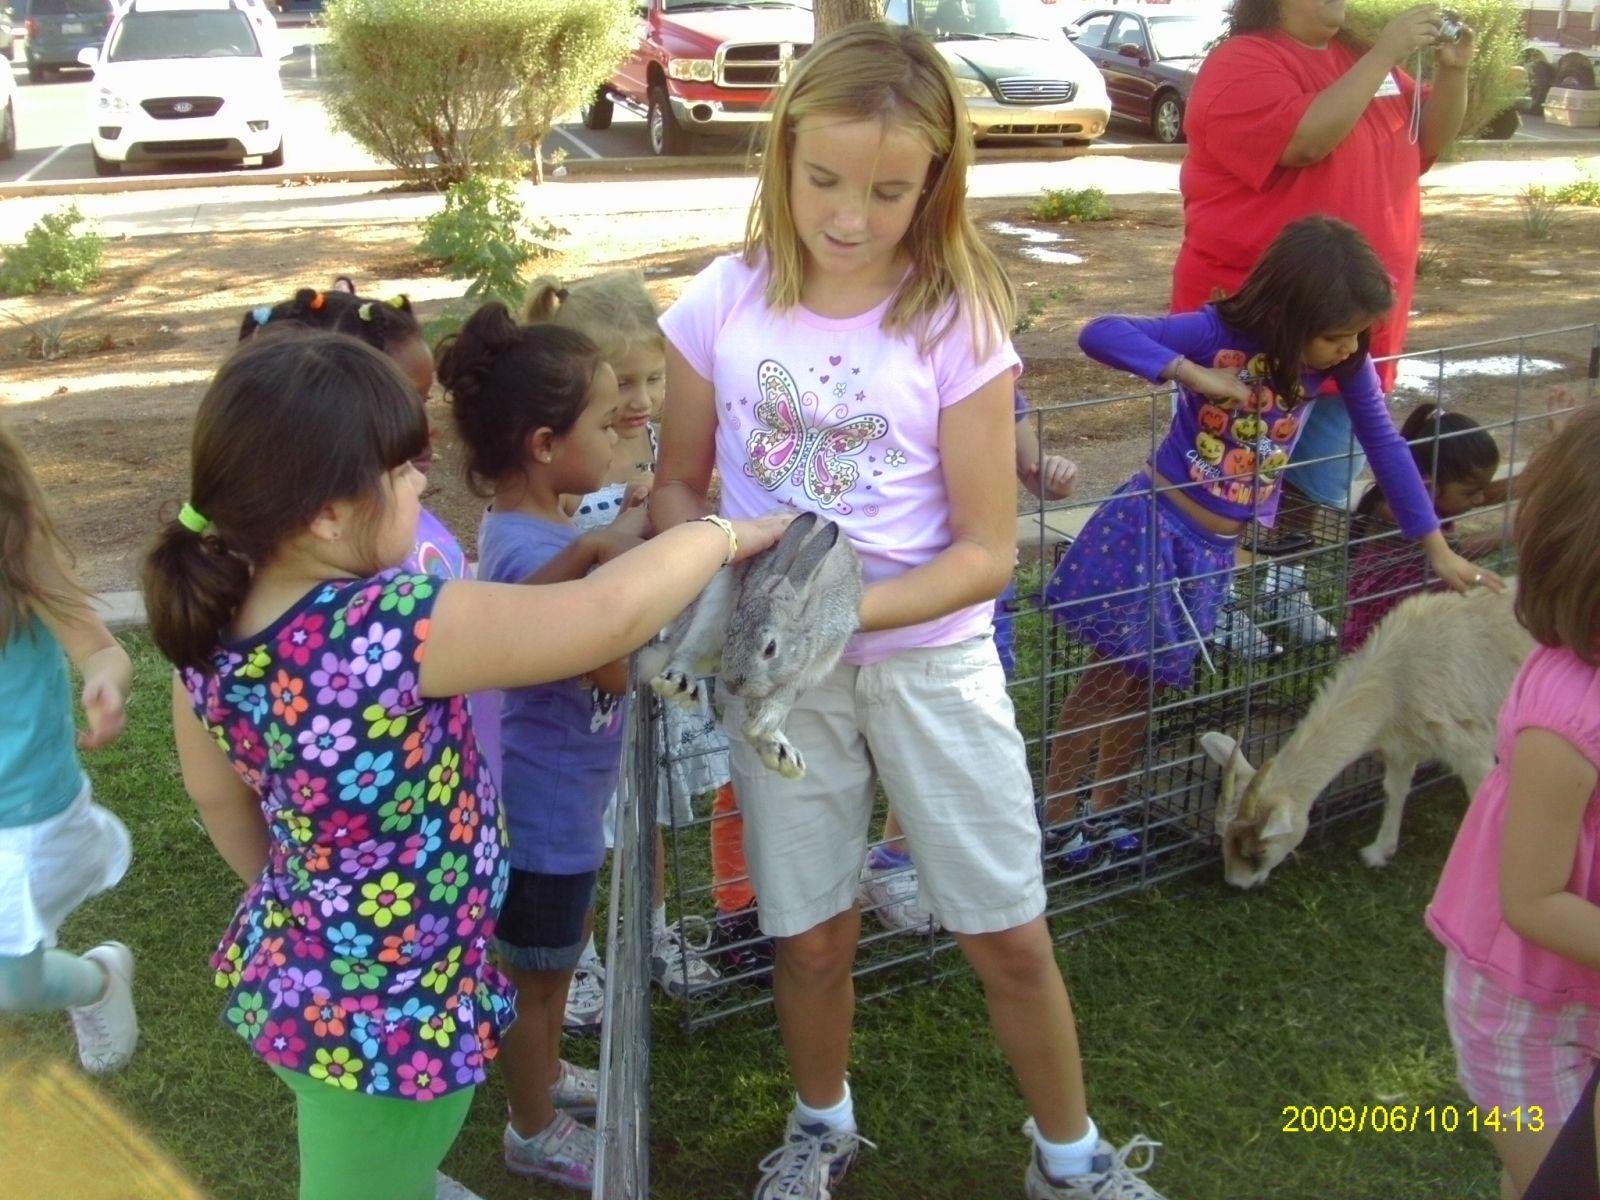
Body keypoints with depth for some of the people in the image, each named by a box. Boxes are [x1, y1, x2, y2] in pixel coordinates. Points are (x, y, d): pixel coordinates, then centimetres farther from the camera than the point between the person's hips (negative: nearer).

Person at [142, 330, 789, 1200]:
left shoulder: (209, 631, -10)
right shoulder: (388, 628, -33)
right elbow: (613, 613, -28)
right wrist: (722, 535, -10)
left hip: (291, 976, 7)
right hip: (386, 1015, -6)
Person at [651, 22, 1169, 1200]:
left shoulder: (958, 326, -13)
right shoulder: (723, 305, -7)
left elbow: (986, 550, -12)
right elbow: (678, 484, 4)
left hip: (931, 655, -1)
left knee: (1011, 938, 8)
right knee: (812, 936, 13)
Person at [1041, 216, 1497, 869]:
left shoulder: (1342, 360, -6)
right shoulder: (1218, 334, -19)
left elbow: (1385, 444, 3)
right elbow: (1099, 333, -24)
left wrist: (1438, 550, 6)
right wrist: (1192, 374, -34)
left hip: (1216, 547, 4)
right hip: (1155, 523, -4)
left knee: (1144, 679, 12)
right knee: (1109, 673, 2)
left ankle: (1106, 808, 29)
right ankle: (1055, 811, 17)